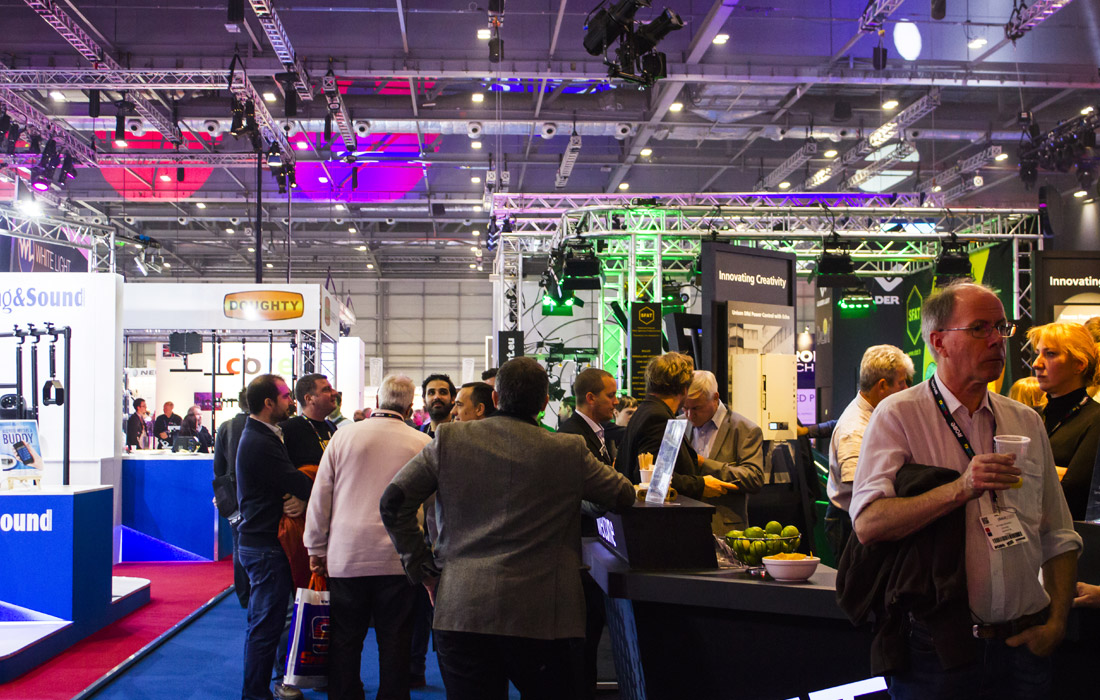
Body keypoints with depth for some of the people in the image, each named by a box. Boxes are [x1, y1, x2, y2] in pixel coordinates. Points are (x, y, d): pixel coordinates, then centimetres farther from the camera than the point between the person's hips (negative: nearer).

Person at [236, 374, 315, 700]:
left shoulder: (261, 436, 14)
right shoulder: (260, 444, -20)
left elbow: (290, 481, 11)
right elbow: (299, 484, -22)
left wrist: (302, 497, -9)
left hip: (260, 541, 10)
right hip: (266, 547, -10)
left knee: (265, 622, 17)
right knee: (266, 624, -3)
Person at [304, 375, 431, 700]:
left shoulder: (343, 435, 1)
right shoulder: (422, 444, -2)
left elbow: (320, 496, 5)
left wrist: (317, 549, 13)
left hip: (345, 556, 1)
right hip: (397, 559, -1)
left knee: (345, 640, 9)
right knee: (394, 640, 7)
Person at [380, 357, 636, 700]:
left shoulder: (449, 440, 2)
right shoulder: (570, 452, -2)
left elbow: (393, 501, 2)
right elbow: (624, 495, 12)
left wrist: (421, 567, 9)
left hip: (460, 611, 2)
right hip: (541, 615, -1)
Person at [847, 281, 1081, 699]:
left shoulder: (1026, 422, 11)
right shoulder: (898, 415, -6)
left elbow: (1058, 536, 14)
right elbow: (868, 525, -18)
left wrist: (1056, 622, 1)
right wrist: (959, 489, -26)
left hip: (1023, 644, 5)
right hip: (934, 645, -4)